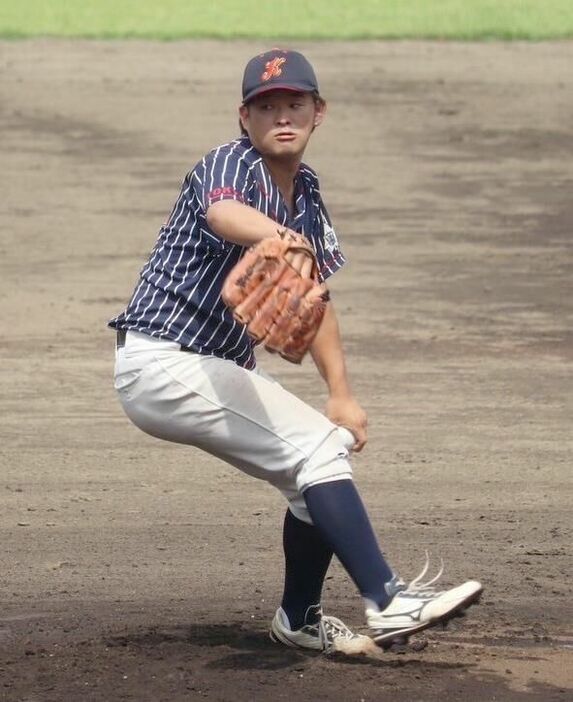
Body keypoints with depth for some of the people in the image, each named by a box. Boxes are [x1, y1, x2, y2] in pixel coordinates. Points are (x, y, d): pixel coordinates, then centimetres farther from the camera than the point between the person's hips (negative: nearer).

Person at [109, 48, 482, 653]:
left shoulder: (305, 194, 10)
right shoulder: (230, 163, -16)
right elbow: (223, 213, -41)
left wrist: (340, 394, 5)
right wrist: (284, 240, -63)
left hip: (222, 369, 9)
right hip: (162, 362, -9)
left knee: (326, 447, 10)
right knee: (317, 449, -19)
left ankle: (299, 619, 26)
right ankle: (385, 602, -25)